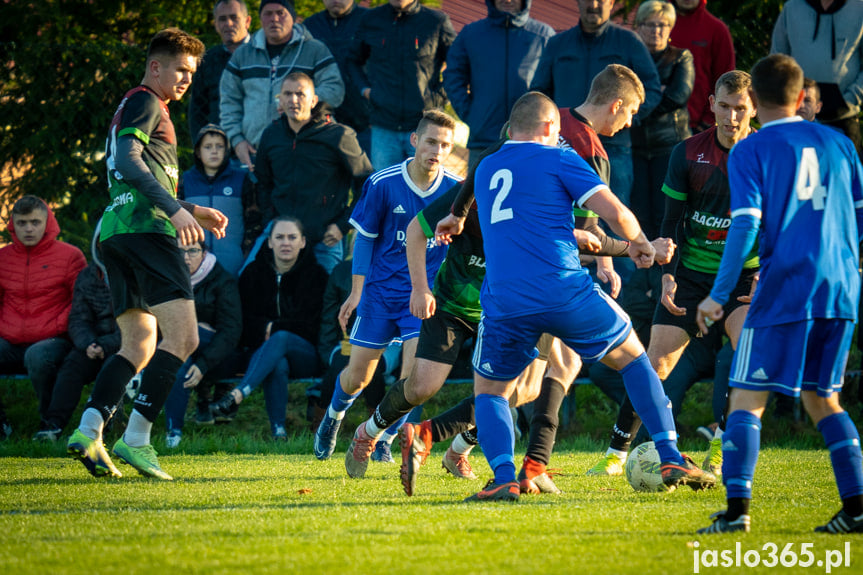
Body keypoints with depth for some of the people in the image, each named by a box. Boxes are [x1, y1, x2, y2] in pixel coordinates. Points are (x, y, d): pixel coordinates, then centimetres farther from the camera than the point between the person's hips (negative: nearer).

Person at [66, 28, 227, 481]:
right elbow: (127, 162, -16)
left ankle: (88, 431, -4)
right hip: (145, 228, -10)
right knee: (183, 336, -15)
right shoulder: (145, 103, -1)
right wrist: (175, 210, -22)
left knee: (139, 344, 11)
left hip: (116, 231, 10)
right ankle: (135, 439, -22)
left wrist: (192, 211, 29)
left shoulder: (133, 108, 30)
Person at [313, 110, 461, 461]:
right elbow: (365, 237, 1)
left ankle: (385, 437, 12)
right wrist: (356, 291, 1)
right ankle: (334, 416, 38)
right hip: (381, 289, 0)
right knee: (357, 377, 5)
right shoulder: (383, 184, -10)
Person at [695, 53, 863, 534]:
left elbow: (746, 227, -10)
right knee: (823, 400, 17)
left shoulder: (750, 152, -1)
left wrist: (718, 296, -6)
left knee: (748, 399, -1)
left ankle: (737, 507, -13)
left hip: (784, 290, -5)